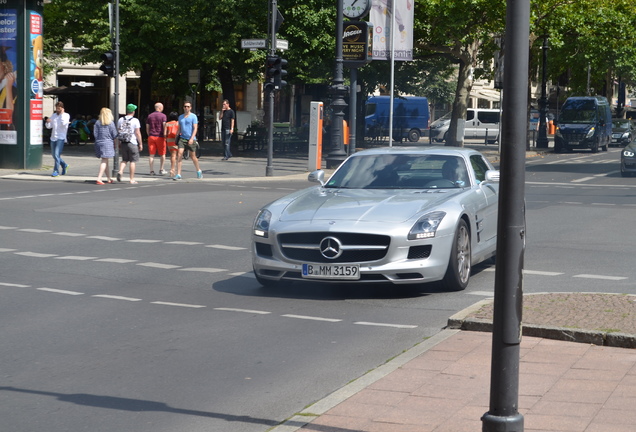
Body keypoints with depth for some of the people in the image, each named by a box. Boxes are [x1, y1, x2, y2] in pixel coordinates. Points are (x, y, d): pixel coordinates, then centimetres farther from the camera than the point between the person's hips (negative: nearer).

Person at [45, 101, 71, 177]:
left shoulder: (66, 115, 0)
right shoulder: (54, 115, 14)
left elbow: (64, 124, -18)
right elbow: (49, 126, 15)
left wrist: (62, 114, -13)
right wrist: (48, 122, -7)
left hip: (60, 138, -6)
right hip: (53, 137, 6)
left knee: (57, 154, -15)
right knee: (54, 155, 12)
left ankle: (56, 171, -11)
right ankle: (64, 165, 33)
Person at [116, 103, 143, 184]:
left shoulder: (120, 120, 7)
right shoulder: (135, 121, -7)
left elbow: (118, 132, 10)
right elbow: (137, 133, -10)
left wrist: (119, 143, 17)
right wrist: (141, 144, -3)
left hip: (123, 143, 5)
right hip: (132, 143, -4)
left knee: (124, 159, 16)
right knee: (133, 161, 2)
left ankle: (120, 171, -9)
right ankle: (132, 179, 3)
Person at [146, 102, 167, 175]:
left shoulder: (150, 116, 10)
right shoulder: (163, 116, -4)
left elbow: (147, 128, 11)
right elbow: (164, 126, -11)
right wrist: (165, 135, -3)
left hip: (151, 136, 3)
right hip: (160, 137, -3)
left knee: (151, 154, 2)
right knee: (162, 154, 9)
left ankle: (152, 170, -1)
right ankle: (161, 170, 10)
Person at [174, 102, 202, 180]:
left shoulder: (193, 116, -2)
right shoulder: (180, 117, 13)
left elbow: (195, 128, -9)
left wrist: (192, 138, -20)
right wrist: (177, 138, 15)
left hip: (190, 139, -3)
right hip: (182, 138, 3)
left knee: (193, 156, 7)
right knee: (179, 154, -13)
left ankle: (199, 171, 32)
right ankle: (178, 175, -15)